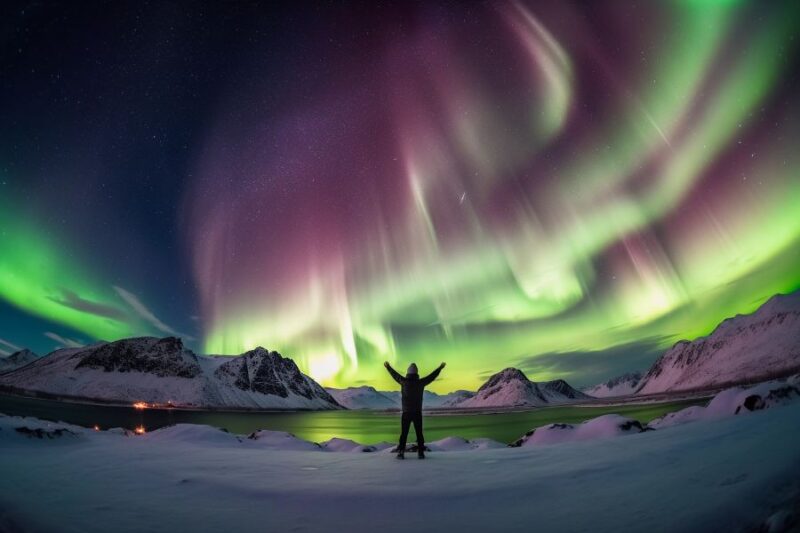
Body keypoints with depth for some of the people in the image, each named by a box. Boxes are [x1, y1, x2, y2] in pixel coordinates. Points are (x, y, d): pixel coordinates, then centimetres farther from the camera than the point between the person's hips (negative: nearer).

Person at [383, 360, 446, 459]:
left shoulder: (404, 382, -5)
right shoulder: (420, 383, -5)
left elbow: (395, 374, 10)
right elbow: (432, 376, 7)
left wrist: (388, 367, 26)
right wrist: (440, 368, 19)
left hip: (406, 413, 0)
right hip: (417, 413, 0)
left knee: (404, 434, 5)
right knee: (419, 433, 9)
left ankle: (401, 452, 1)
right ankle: (421, 453, 8)